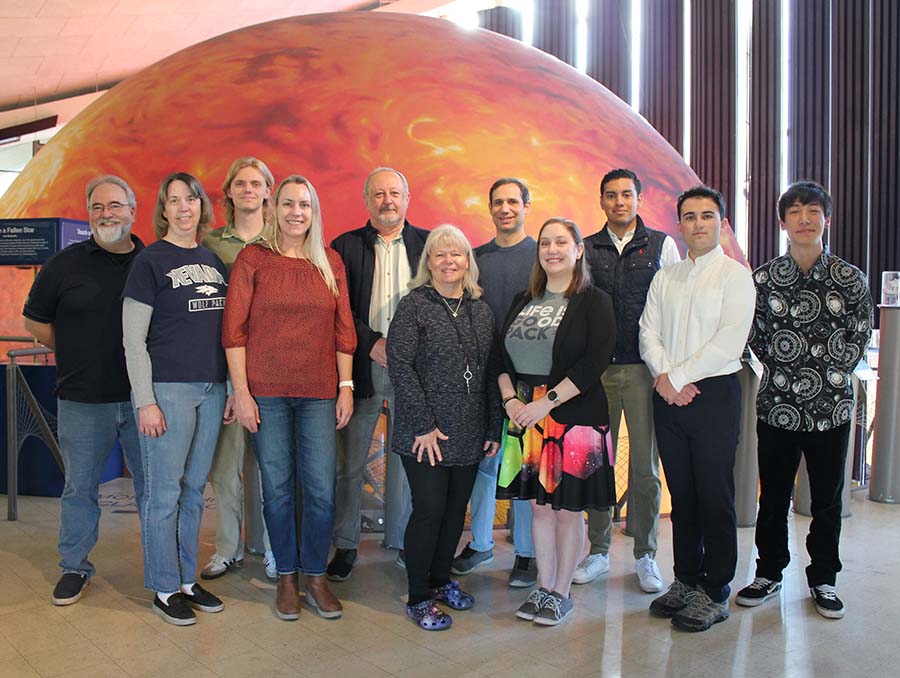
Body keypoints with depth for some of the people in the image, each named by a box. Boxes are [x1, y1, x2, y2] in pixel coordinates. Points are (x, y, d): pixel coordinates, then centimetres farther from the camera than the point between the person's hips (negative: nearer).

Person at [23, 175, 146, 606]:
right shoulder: (65, 264, 2)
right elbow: (35, 320, 10)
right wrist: (76, 354, 5)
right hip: (83, 401, 0)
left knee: (153, 486, 8)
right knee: (80, 487, 12)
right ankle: (74, 568, 29)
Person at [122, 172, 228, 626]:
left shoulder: (213, 260, 12)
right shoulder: (150, 260, -3)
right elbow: (133, 339, -6)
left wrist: (231, 389, 11)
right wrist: (145, 401, -11)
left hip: (211, 388, 5)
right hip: (167, 388, -5)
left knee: (194, 489, 13)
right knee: (164, 492, 2)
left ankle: (188, 580, 26)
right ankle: (165, 589, 17)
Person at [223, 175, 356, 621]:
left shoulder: (331, 263, 9)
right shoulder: (253, 259, 1)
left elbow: (344, 330, 10)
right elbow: (234, 329, -2)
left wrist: (346, 387, 4)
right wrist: (241, 391, -7)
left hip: (319, 392, 2)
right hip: (266, 391, -2)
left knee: (321, 489, 1)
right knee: (277, 487, 7)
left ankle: (316, 576, 20)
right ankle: (287, 578, 23)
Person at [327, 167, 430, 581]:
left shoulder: (428, 245, 8)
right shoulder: (345, 247, 6)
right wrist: (372, 343, -12)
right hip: (362, 366, 0)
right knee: (350, 462, 5)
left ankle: (402, 541, 23)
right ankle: (345, 546, 19)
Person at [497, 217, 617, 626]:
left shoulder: (594, 302, -4)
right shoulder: (523, 301, 12)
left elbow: (594, 363, -14)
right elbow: (502, 357, 10)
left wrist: (546, 402, -18)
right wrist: (511, 399, -6)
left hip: (573, 415, -4)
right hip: (526, 417, 5)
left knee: (568, 508, 5)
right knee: (539, 504, 11)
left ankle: (562, 592, 21)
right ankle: (543, 587, 25)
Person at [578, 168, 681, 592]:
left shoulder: (662, 245, 5)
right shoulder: (586, 249, 8)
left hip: (645, 369, -1)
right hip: (596, 368, 2)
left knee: (645, 465, 5)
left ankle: (645, 556, 20)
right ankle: (598, 551, 21)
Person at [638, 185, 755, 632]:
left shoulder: (735, 276, -2)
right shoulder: (664, 278, 14)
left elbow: (729, 342, -13)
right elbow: (648, 332, 6)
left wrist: (678, 377, -13)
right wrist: (664, 377, -10)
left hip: (714, 394, -5)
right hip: (668, 396, 5)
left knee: (715, 497, 0)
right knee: (681, 494, 12)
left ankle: (715, 594, 13)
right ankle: (686, 581, 24)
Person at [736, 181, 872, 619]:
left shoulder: (850, 279, 0)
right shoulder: (763, 278, 1)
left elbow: (859, 340, 4)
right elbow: (756, 338, 5)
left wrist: (828, 375, -3)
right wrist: (784, 371, -3)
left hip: (831, 407, 0)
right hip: (776, 405, 0)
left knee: (827, 497, 12)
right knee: (773, 497, 11)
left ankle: (823, 579, 29)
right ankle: (769, 573, 28)